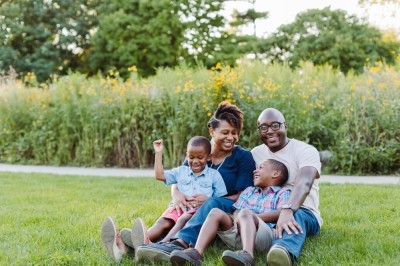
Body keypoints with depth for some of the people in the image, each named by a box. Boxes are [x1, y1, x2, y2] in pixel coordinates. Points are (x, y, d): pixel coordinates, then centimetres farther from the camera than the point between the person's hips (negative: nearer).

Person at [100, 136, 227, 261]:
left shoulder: (214, 175, 7)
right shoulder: (181, 171, 18)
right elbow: (160, 175, 16)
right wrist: (159, 153, 13)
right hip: (179, 207, 3)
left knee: (183, 220, -36)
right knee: (162, 222, -26)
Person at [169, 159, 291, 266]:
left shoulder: (283, 193, 15)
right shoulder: (249, 191, 32)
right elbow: (236, 213, 19)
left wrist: (254, 217, -13)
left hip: (264, 234, -5)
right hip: (237, 235, 5)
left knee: (245, 213, -32)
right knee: (216, 212, -15)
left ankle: (248, 255, -58)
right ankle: (196, 253, -34)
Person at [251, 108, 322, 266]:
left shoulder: (306, 151, -6)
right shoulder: (255, 154, 12)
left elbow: (304, 184, -27)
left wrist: (287, 211, -48)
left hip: (302, 213, -5)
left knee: (295, 216, -42)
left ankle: (284, 251, -77)